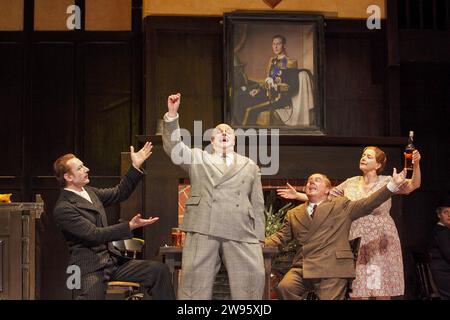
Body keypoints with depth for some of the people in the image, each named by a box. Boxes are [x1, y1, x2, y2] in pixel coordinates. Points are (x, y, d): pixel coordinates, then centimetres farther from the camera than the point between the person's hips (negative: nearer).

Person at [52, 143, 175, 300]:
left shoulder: (88, 192, 13)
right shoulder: (62, 209, -14)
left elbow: (118, 193, 21)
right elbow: (94, 234, -21)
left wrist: (136, 166, 12)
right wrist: (130, 227, -26)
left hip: (113, 261, 8)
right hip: (89, 269, -7)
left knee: (160, 270, -7)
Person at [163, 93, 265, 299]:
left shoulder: (250, 166, 22)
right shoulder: (197, 158, 22)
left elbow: (257, 204, 17)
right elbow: (173, 147, 8)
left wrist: (258, 237, 8)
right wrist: (172, 115, -4)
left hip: (241, 234, 1)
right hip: (202, 230, -1)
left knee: (253, 278, -8)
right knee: (196, 280, -4)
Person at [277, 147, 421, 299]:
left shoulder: (386, 182, -3)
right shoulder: (350, 183, 8)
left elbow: (413, 185, -13)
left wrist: (416, 164, -30)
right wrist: (298, 195, 9)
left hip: (380, 244, -3)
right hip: (356, 245, 3)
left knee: (381, 291, -1)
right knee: (356, 291, 5)